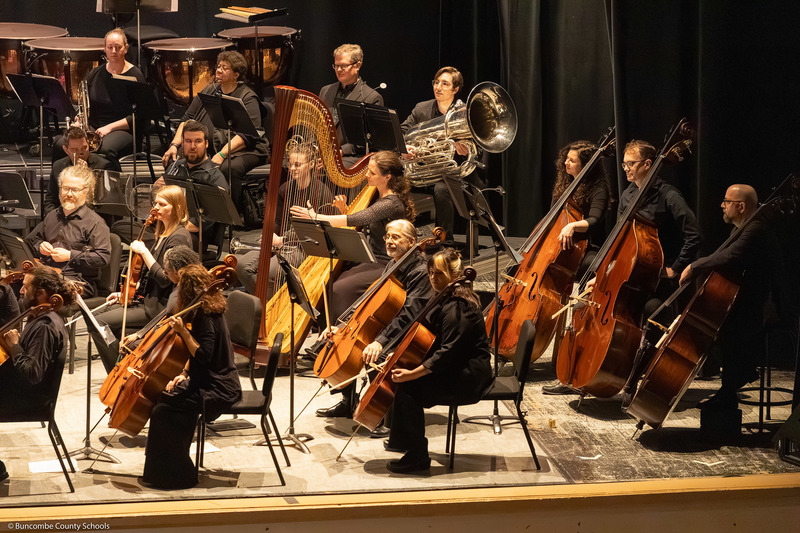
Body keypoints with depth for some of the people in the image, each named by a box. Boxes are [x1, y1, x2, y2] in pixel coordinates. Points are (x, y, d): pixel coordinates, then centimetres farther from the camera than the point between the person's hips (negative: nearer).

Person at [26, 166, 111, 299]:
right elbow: (31, 240, 38)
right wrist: (40, 247, 12)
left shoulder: (95, 222, 0)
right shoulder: (52, 216, 24)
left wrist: (70, 256, -13)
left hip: (79, 280, -6)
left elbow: (104, 257, -11)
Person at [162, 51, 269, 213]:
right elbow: (187, 119, 14)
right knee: (173, 160, -15)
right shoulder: (209, 91, 13)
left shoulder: (247, 98, -7)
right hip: (209, 148, 6)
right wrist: (175, 144, -2)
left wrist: (222, 154, -29)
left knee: (227, 168, -39)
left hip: (244, 150, -6)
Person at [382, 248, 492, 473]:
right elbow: (436, 340, 21)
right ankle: (402, 440, 24)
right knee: (402, 377, 11)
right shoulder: (448, 300, 11)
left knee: (407, 389, -19)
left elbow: (447, 353, -28)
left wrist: (414, 373, -30)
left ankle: (417, 457, -11)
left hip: (468, 378, -11)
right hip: (459, 369, 11)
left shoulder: (456, 308, -23)